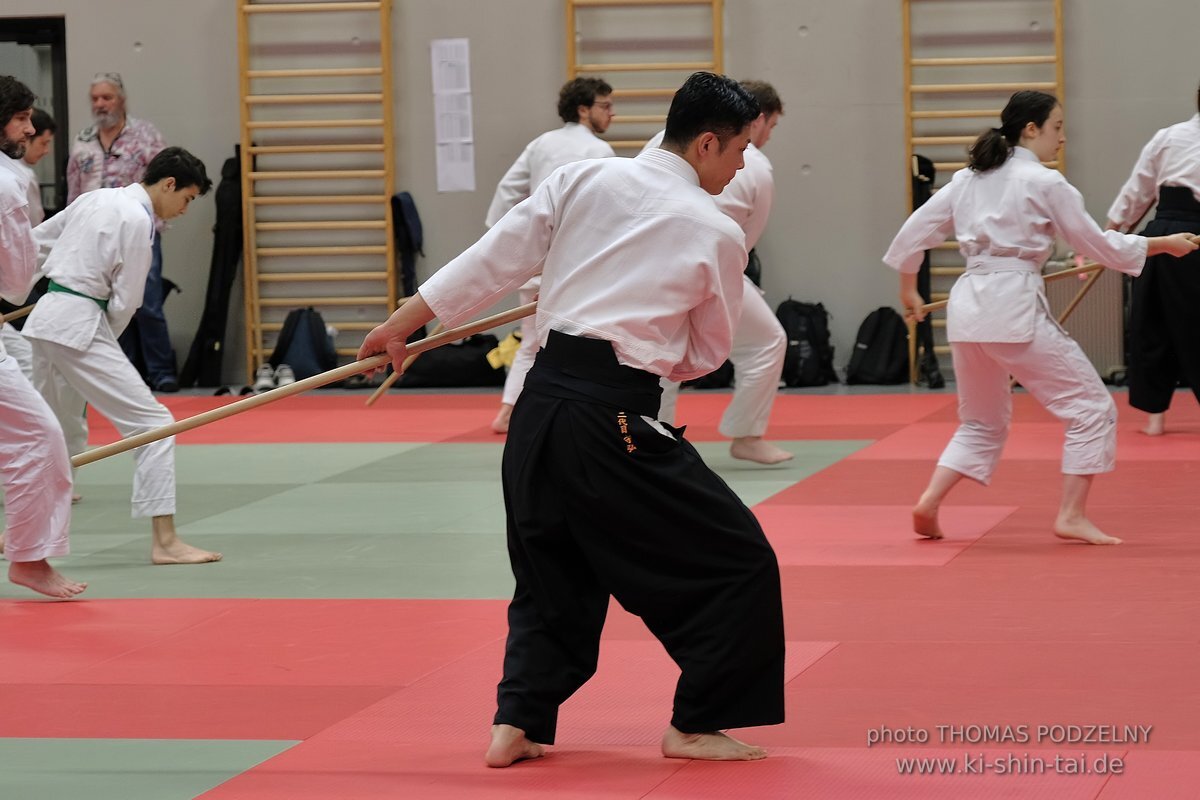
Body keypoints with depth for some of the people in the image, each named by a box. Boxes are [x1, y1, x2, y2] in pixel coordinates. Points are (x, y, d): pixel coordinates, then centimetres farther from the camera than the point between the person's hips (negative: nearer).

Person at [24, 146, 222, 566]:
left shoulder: (96, 199, 14)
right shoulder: (137, 220, -12)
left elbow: (37, 242, 21)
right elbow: (125, 302, -9)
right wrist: (105, 339, 7)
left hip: (46, 317, 9)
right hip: (79, 325, -9)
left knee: (55, 430, 24)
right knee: (153, 425, -7)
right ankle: (165, 541, -11)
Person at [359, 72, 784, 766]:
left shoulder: (587, 179, 6)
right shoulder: (718, 234, -3)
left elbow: (495, 260, 6)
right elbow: (706, 355, 10)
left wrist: (401, 325, 11)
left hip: (542, 401, 6)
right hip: (614, 421, -6)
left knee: (553, 574, 25)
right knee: (737, 562, 7)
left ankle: (518, 725, 19)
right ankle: (697, 724, 11)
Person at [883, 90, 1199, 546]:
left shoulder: (970, 179, 13)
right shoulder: (1045, 183, -5)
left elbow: (916, 230, 13)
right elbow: (1098, 245, -1)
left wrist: (908, 288, 27)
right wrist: (1162, 245, 10)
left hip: (967, 306, 7)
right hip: (1016, 308, -7)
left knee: (982, 422, 23)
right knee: (1091, 408, 4)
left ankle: (929, 503, 7)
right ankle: (1072, 516, 0)